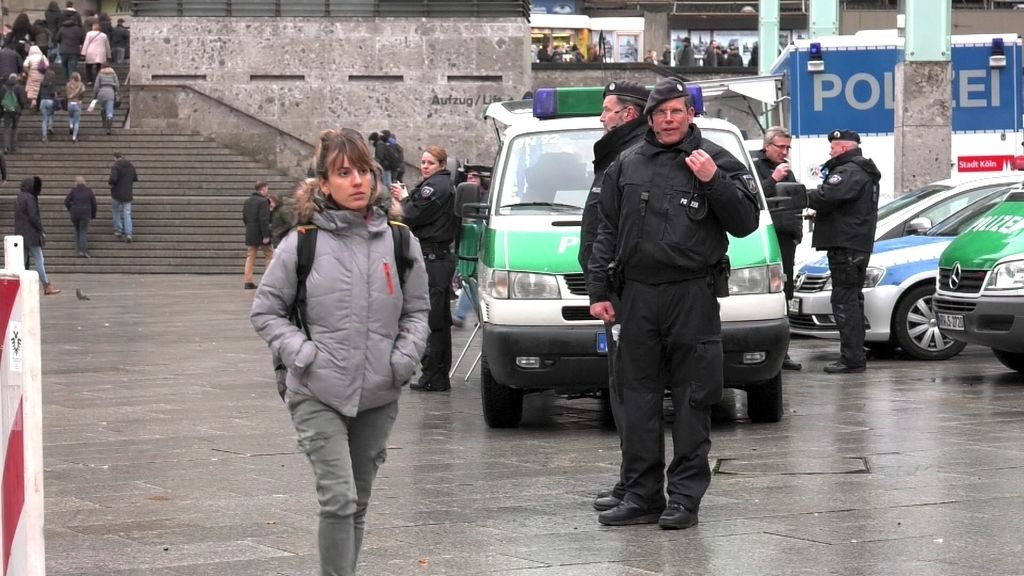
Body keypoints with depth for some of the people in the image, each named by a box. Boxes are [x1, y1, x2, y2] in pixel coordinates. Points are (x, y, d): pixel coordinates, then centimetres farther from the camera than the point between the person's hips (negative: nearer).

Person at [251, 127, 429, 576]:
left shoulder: (399, 242, 3)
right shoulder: (302, 243, -5)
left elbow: (417, 311, 14)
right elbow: (265, 310, 4)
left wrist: (405, 355, -3)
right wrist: (301, 353, -10)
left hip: (378, 396, 4)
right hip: (318, 396, -3)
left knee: (358, 504, 13)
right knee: (338, 500, -15)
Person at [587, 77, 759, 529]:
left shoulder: (716, 161, 3)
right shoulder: (627, 165, 13)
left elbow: (746, 222, -2)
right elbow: (607, 232, 16)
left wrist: (713, 182, -15)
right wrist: (598, 291, 10)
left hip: (693, 296, -4)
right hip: (637, 296, 4)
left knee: (692, 400, -1)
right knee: (637, 398, 5)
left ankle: (685, 497, 4)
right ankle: (641, 496, 11)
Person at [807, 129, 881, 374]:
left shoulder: (849, 172, -15)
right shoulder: (865, 172, 20)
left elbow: (825, 197, -27)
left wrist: (804, 196, -11)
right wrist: (820, 213, 14)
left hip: (845, 245, -11)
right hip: (860, 244, 11)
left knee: (844, 301, -10)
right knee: (852, 300, 17)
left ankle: (852, 358, -12)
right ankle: (855, 355, 23)